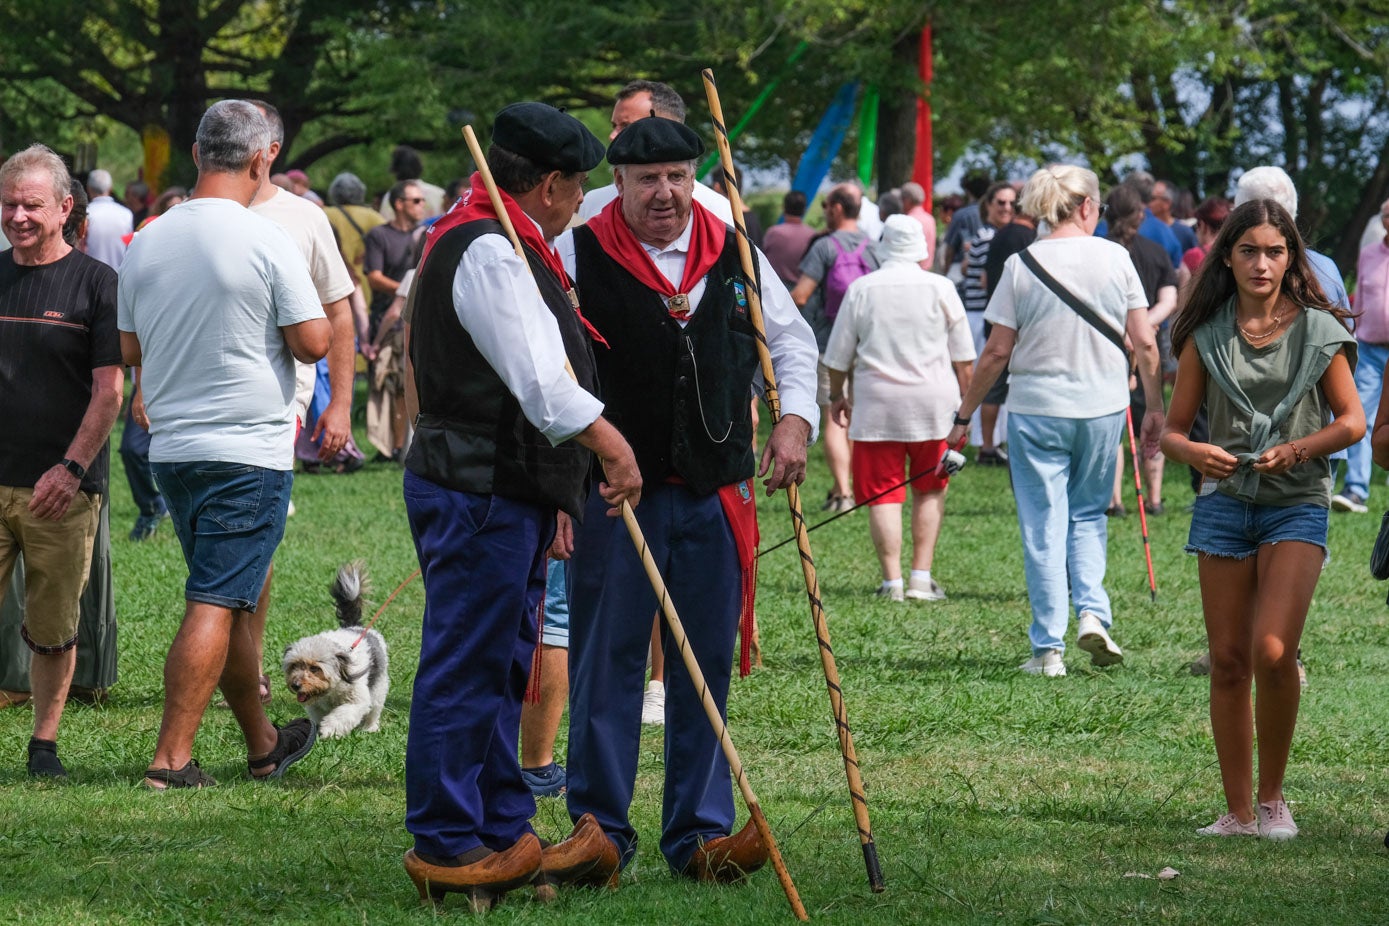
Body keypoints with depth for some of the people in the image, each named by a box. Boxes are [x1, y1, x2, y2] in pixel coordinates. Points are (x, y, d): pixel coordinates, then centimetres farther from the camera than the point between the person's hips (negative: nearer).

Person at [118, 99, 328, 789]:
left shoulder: (147, 242, 5)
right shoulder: (266, 241, -13)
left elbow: (130, 350, 13)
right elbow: (313, 342, -12)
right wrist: (288, 317, 8)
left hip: (171, 447, 6)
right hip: (249, 447, -6)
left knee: (230, 598, 18)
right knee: (217, 603, -6)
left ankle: (262, 744, 29)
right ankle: (172, 758, -11)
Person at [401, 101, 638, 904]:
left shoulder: (506, 249, 20)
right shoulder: (486, 252, -16)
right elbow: (538, 378, -26)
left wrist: (551, 489, 24)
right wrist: (612, 444, -29)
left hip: (507, 490, 11)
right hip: (477, 496, -11)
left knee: (505, 670, 16)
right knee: (465, 671, -6)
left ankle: (505, 835, 23)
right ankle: (445, 845, -2)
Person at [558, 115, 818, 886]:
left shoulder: (735, 255, 8)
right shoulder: (579, 255, -3)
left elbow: (791, 337, 20)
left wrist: (795, 417, 5)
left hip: (716, 495, 3)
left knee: (707, 665, 5)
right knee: (606, 661, -1)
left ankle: (699, 833, 10)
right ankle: (599, 829, 6)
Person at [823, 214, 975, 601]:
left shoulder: (861, 290, 0)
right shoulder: (940, 288, 0)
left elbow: (838, 356, 7)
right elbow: (963, 357, 6)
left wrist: (836, 396, 23)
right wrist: (966, 402, 17)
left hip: (876, 405, -1)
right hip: (933, 403, 1)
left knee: (882, 494, 2)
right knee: (929, 490, 14)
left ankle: (892, 580, -4)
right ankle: (922, 577, 9)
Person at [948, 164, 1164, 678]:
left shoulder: (1022, 265, -5)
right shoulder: (1115, 258, -1)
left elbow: (997, 353, -4)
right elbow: (1144, 343, 0)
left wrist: (963, 416, 6)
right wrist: (1155, 407, 11)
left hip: (1036, 409, -1)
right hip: (1102, 406, 1)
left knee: (1043, 525, 4)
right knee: (1088, 514, 19)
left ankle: (1049, 648, 4)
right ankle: (1092, 612, -1)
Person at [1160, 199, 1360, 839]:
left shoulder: (1317, 330, 0)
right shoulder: (1207, 335, 5)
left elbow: (1352, 420, 4)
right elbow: (1173, 429, 8)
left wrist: (1295, 450, -12)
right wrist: (1193, 452, -15)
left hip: (1297, 503, -3)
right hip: (1225, 501, 3)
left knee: (1273, 653, -17)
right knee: (1228, 661, 3)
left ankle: (1273, 796, 1)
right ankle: (1238, 811, 13)